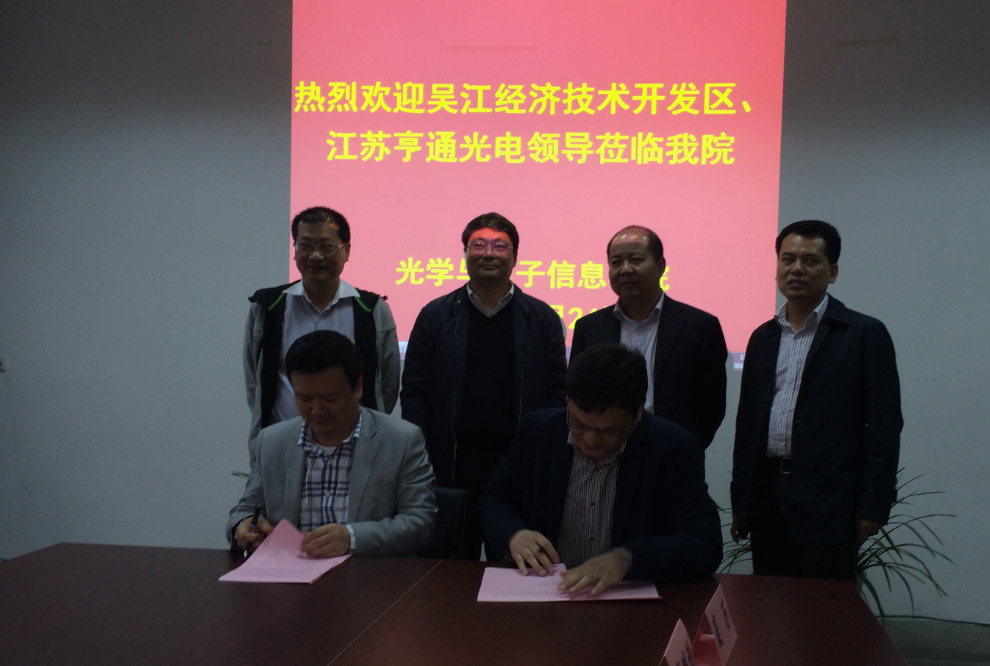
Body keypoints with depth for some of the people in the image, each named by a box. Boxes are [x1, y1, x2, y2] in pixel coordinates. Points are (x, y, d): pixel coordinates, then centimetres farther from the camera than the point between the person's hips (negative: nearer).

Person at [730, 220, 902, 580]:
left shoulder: (865, 334, -1)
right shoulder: (762, 338, 14)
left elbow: (885, 427, -5)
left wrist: (873, 508, -10)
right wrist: (740, 501, 12)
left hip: (829, 502, -5)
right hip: (767, 500, 5)